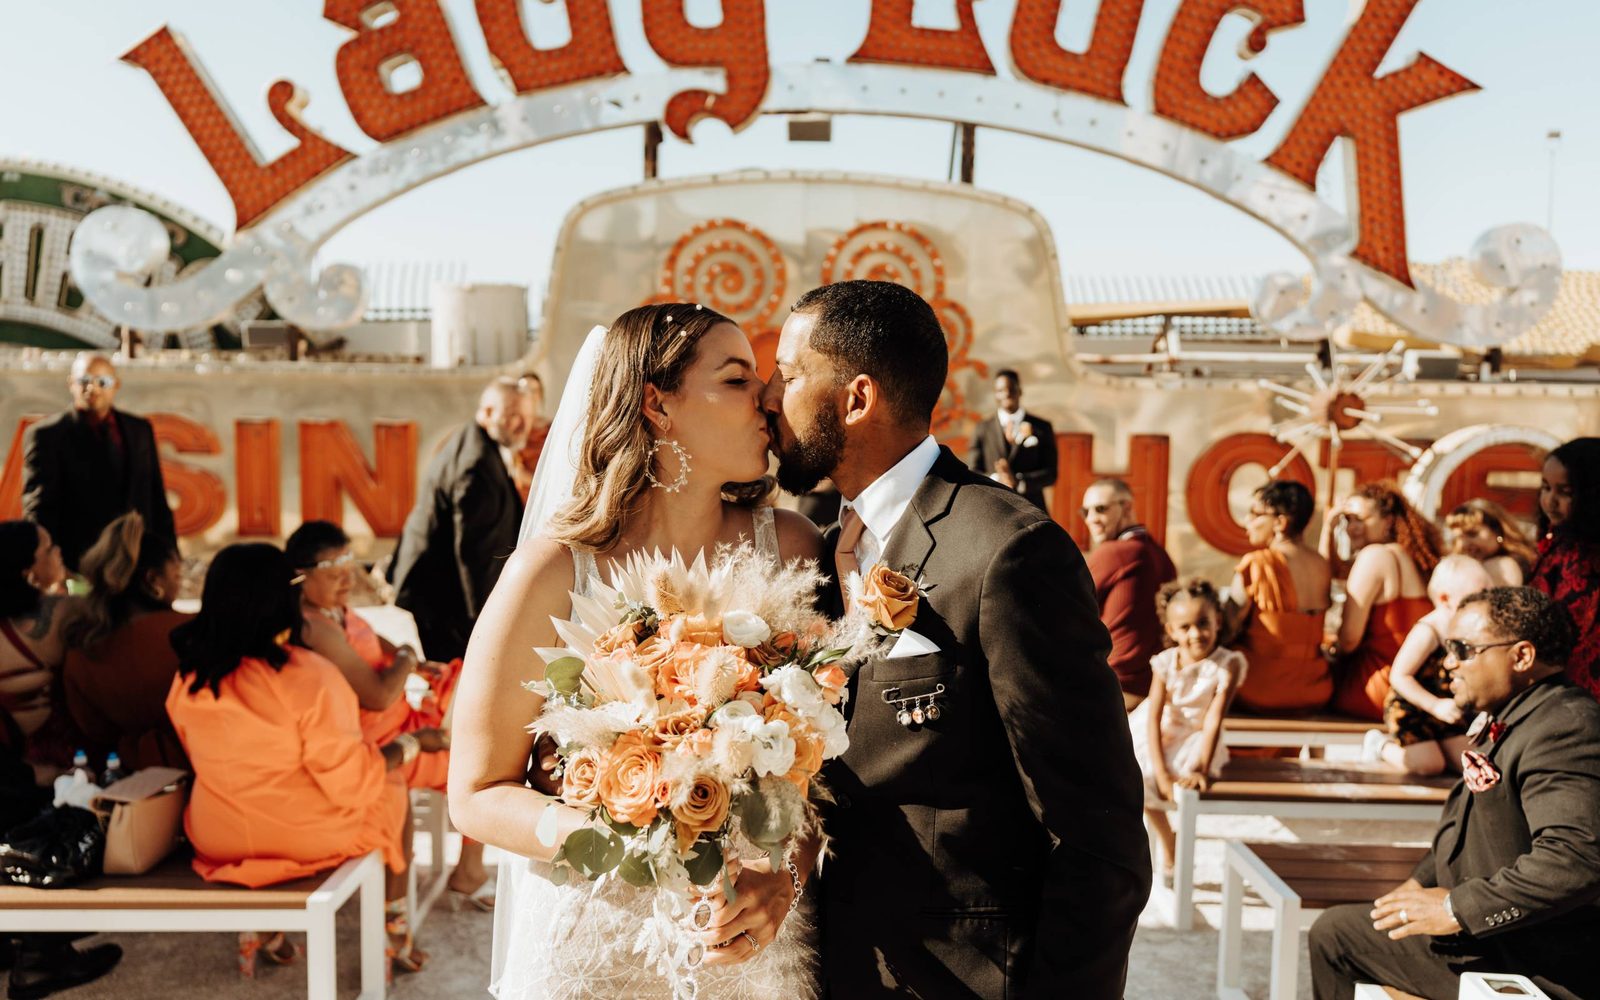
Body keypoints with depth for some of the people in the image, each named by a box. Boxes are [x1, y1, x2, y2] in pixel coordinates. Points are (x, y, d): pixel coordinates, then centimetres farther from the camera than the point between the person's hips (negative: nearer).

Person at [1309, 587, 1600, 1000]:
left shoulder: (1565, 726, -24)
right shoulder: (1511, 720, 10)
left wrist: (1457, 908, -27)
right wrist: (1420, 884, 10)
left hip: (1526, 962, -10)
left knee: (1334, 932, -5)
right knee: (1334, 930, 18)